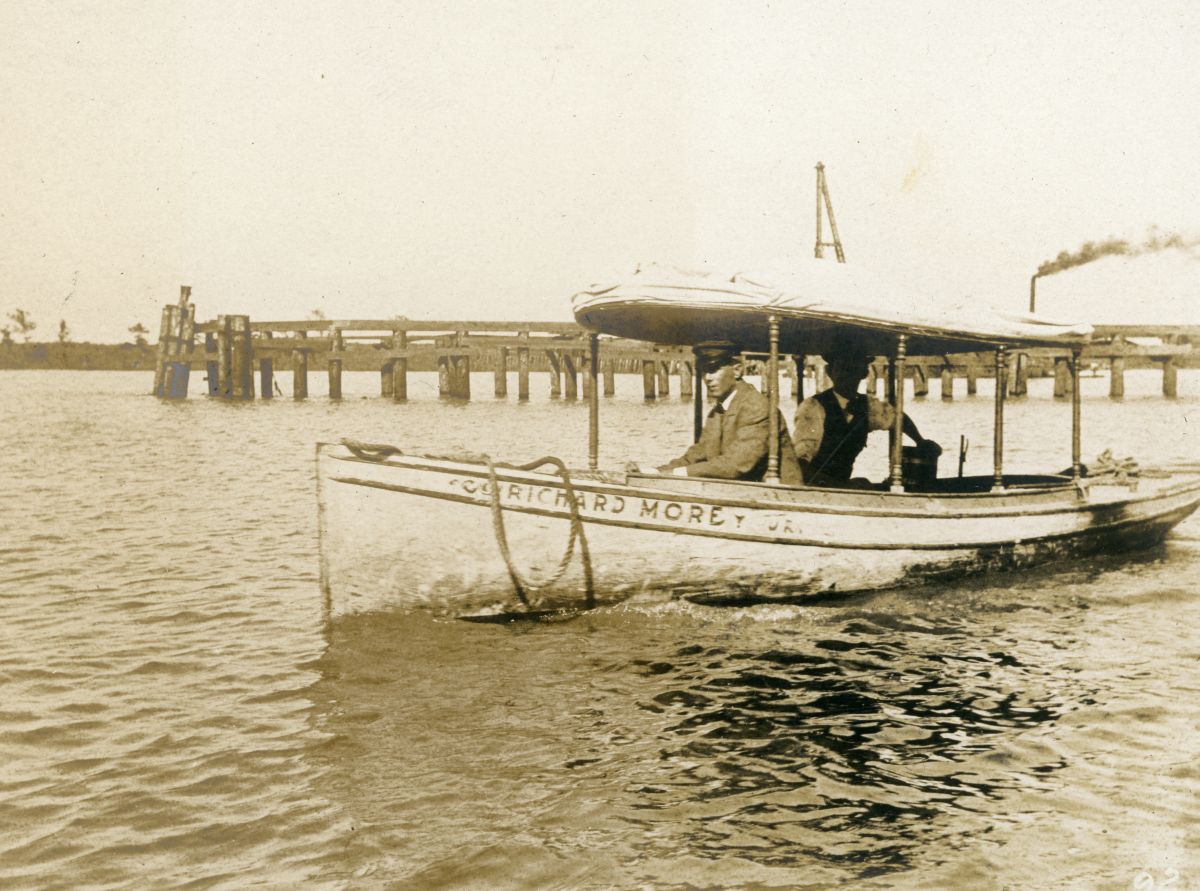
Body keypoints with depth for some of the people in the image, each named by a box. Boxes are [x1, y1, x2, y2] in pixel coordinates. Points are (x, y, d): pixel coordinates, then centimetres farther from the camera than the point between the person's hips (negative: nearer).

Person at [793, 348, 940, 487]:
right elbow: (800, 458, -19)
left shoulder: (867, 406, 6)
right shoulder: (812, 407, -14)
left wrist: (921, 442, 17)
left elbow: (898, 417, 28)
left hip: (841, 483, 7)